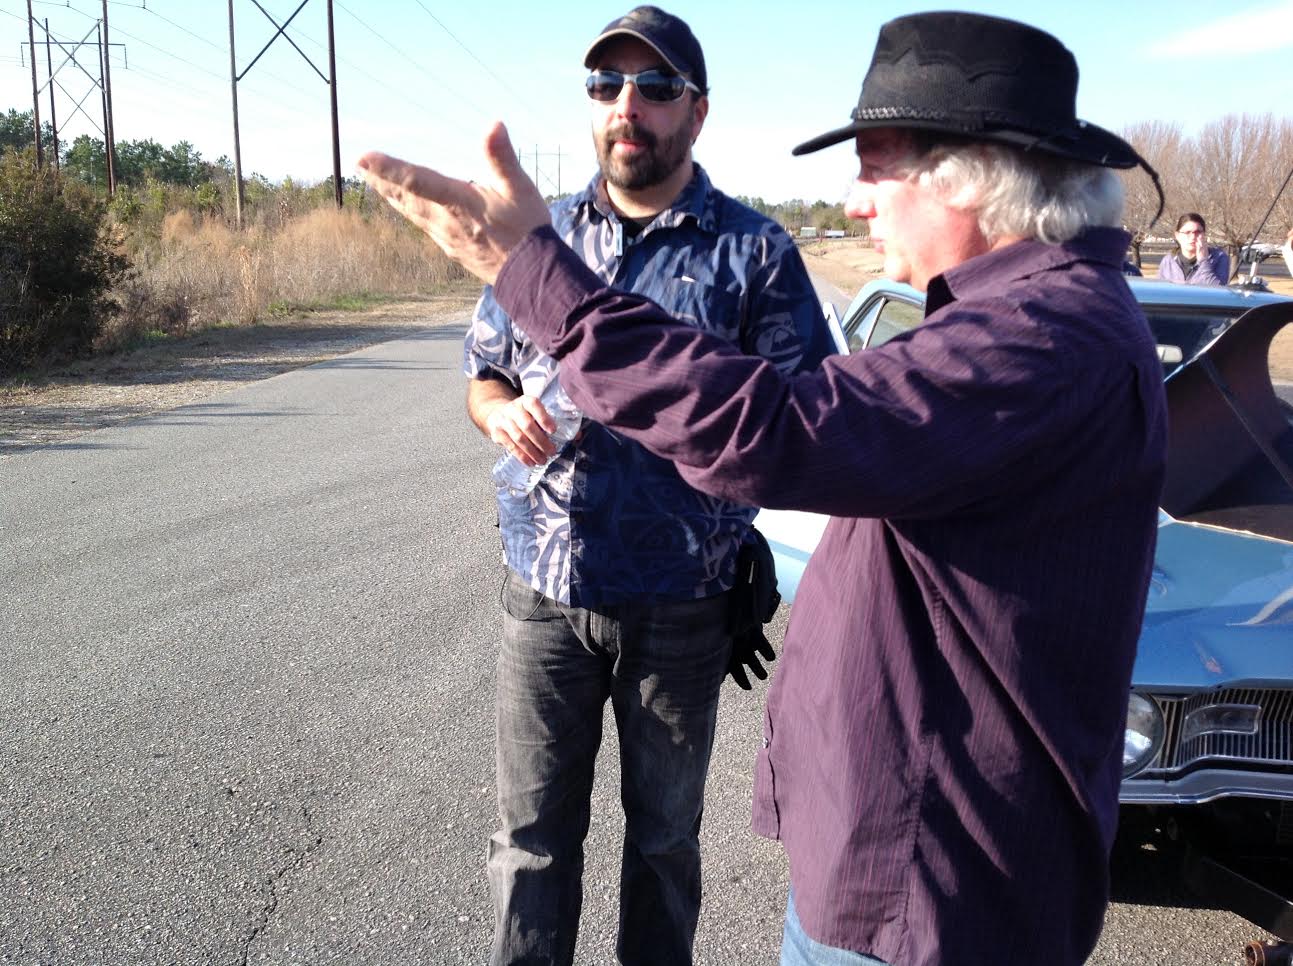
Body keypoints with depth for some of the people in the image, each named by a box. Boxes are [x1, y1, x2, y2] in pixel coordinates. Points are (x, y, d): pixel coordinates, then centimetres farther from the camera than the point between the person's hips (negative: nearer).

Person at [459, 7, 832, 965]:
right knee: (531, 834, 10)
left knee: (664, 836, 15)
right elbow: (483, 374, 16)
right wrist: (504, 412, -8)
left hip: (678, 607, -2)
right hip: (543, 597, 3)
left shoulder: (753, 251, -3)